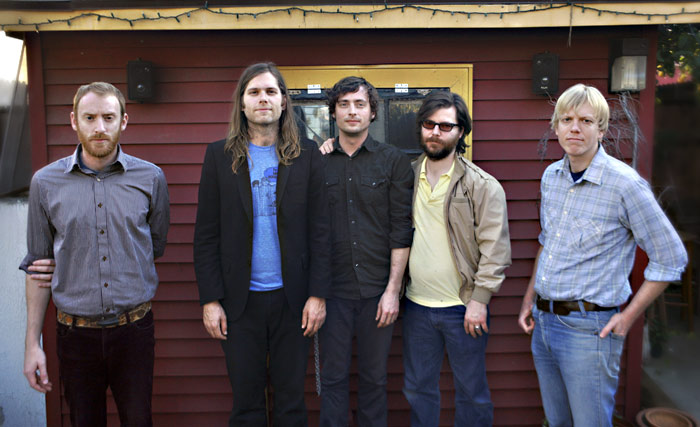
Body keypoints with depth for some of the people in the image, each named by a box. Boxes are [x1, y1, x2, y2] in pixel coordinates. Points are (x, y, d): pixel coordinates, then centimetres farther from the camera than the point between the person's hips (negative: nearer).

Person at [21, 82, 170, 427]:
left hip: (134, 330, 0)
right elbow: (37, 266, 5)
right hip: (75, 332, 1)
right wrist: (32, 343, 2)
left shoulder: (150, 178, -3)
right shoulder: (46, 182, -1)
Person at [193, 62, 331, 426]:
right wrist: (210, 300, -4)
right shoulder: (219, 156, 3)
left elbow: (319, 231, 1)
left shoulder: (307, 156, 2)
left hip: (292, 299, 0)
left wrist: (318, 294, -5)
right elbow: (206, 236, 1)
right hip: (240, 300, 0)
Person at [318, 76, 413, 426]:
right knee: (333, 377, 9)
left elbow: (401, 230, -2)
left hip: (378, 289, 0)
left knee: (374, 377, 11)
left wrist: (393, 290, -7)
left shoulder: (394, 161, 1)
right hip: (333, 289, 1)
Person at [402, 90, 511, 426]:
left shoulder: (483, 186, -8)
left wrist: (479, 299, -14)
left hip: (464, 307, -4)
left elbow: (495, 249, -11)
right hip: (416, 305, 4)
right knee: (417, 388, 18)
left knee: (471, 392, 11)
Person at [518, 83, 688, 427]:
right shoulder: (551, 176, 6)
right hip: (543, 322, 6)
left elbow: (670, 259, -8)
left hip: (589, 329, -6)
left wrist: (629, 316, -9)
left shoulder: (625, 184, -14)